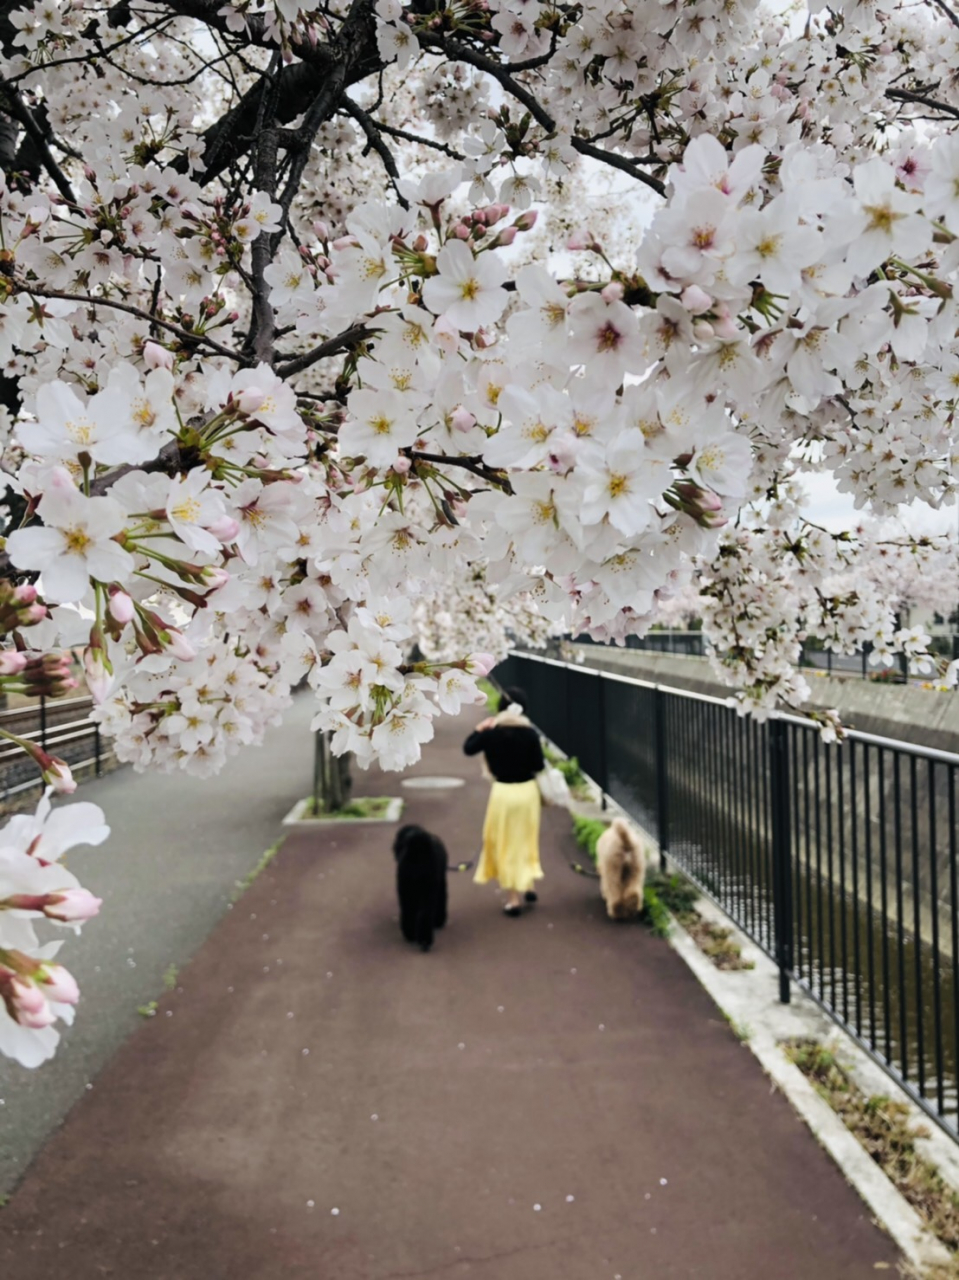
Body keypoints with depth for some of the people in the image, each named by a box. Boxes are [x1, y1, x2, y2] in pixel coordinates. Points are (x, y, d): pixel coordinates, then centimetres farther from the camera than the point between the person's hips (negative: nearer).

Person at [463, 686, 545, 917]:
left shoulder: (491, 733, -12)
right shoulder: (530, 733, -11)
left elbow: (468, 748, 2)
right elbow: (538, 765, -7)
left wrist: (480, 728, 12)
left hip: (504, 792, -2)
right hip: (528, 790, 2)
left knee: (507, 844, 9)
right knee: (525, 839, 23)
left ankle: (514, 897, 11)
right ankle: (529, 885, 30)